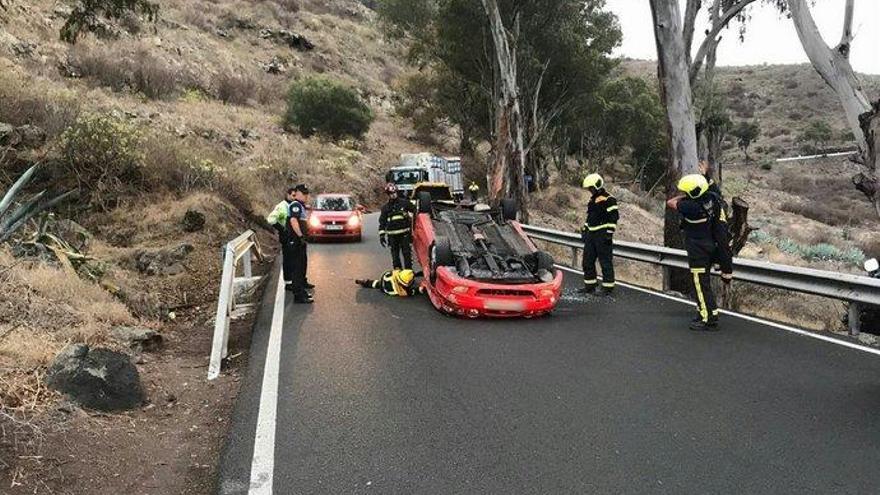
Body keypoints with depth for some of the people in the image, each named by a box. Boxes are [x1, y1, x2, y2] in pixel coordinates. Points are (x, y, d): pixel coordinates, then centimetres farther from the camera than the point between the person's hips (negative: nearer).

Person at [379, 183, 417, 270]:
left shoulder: (404, 202, 3)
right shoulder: (385, 207, 8)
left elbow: (414, 210, 12)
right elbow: (382, 222, 9)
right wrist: (381, 235, 3)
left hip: (405, 233, -2)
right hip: (392, 235, 2)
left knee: (407, 253, -1)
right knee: (395, 255, 5)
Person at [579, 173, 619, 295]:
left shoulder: (609, 199, -10)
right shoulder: (592, 199, 18)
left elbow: (614, 217, -15)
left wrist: (609, 233, -18)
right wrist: (584, 229, 24)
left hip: (603, 235, -9)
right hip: (591, 234, 9)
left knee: (605, 262, -4)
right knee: (587, 261, 11)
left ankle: (608, 287, 3)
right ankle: (590, 286, 20)